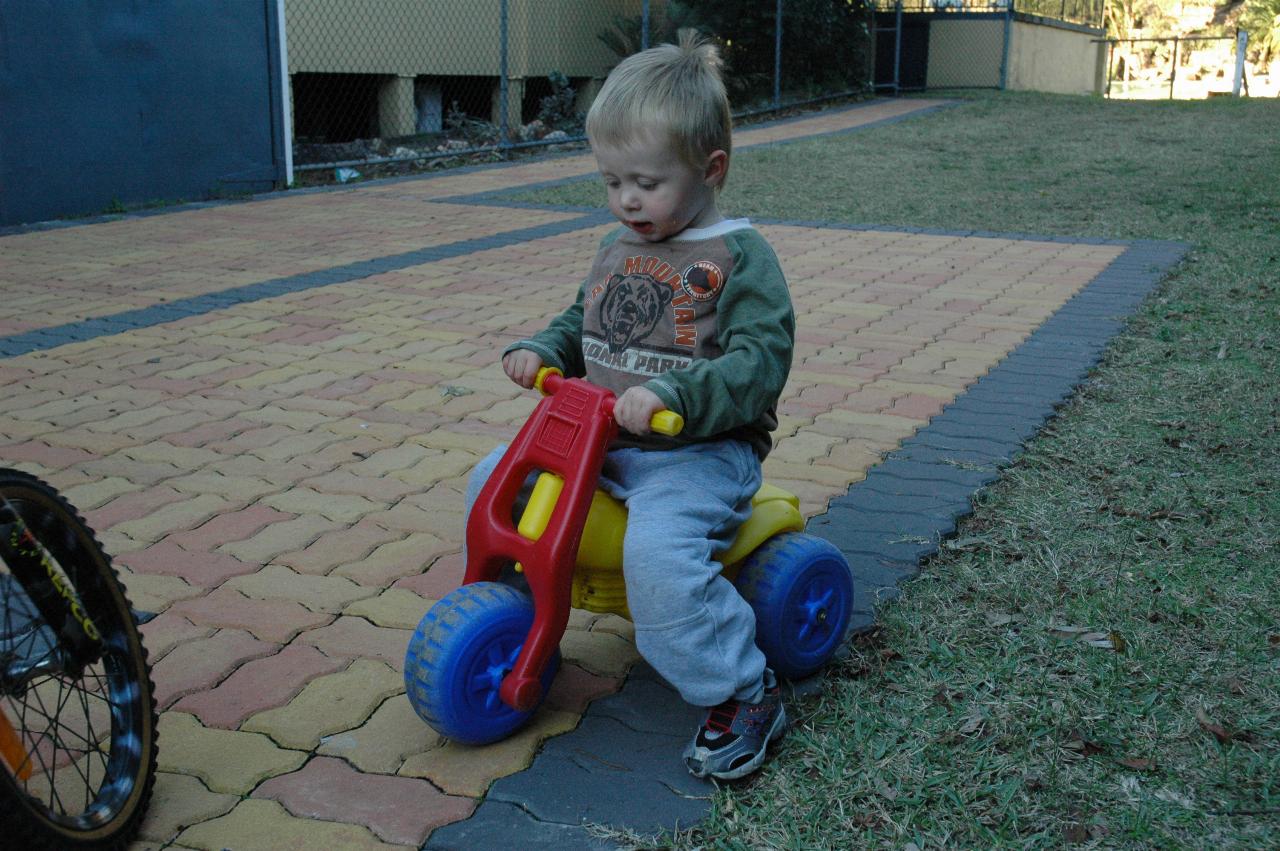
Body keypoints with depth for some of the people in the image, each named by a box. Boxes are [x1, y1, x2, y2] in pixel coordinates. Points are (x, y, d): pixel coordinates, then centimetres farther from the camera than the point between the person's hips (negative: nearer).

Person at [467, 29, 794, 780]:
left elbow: (760, 363, -20)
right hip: (602, 437, 8)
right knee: (494, 482, 0)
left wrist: (670, 395, -33)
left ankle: (745, 694, -15)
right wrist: (540, 351, 3)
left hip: (701, 448, -8)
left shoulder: (739, 256, -10)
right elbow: (582, 325, 25)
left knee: (658, 552, -33)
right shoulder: (620, 248, 12)